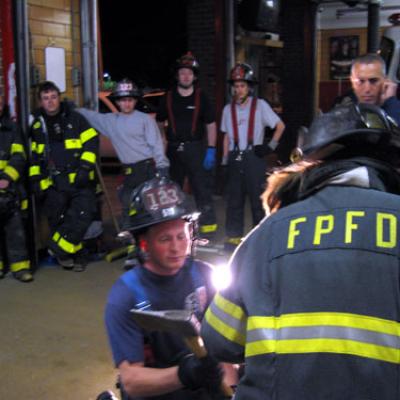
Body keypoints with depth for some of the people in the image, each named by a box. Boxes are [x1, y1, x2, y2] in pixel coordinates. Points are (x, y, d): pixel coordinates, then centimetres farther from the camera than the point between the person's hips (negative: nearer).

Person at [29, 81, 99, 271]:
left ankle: (58, 248, -4)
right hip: (53, 184, 3)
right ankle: (78, 256, 17)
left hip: (79, 180, -2)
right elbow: (34, 156, 17)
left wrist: (85, 167, -10)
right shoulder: (36, 125, 12)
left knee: (82, 215, -17)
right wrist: (35, 180, 9)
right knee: (58, 222, 3)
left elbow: (92, 142, 1)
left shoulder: (75, 118, 4)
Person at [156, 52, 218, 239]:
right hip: (173, 149, 2)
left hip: (196, 148, -2)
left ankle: (208, 225, 0)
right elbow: (159, 123, 16)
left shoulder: (201, 97, 3)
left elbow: (211, 125, 3)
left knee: (203, 187, -6)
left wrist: (211, 150, -5)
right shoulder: (168, 97, 8)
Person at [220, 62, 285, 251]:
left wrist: (271, 145, -4)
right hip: (235, 158, 3)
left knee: (258, 198, -2)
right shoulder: (228, 109, 12)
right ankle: (233, 236, 12)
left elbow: (280, 126, 6)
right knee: (234, 198, 5)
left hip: (254, 157, -3)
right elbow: (227, 136, 15)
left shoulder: (260, 105, 3)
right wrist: (225, 160, 9)